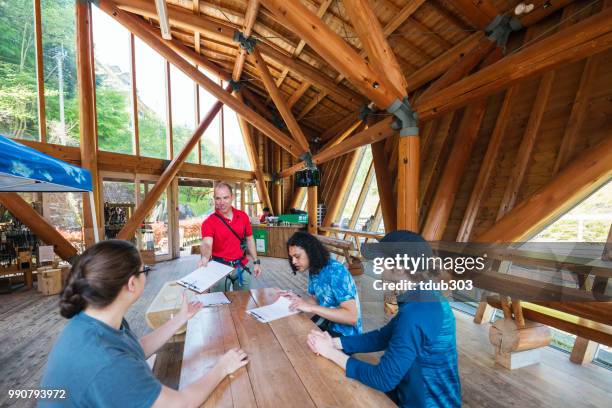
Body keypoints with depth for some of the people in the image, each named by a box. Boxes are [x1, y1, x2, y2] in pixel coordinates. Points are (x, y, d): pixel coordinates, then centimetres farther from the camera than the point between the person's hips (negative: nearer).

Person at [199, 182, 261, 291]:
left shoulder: (243, 216, -3)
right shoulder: (209, 222, -13)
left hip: (241, 266, 3)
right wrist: (205, 257, -50)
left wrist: (256, 262, 5)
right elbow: (207, 244, -28)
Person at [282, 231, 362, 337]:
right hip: (327, 322, 7)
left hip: (343, 333, -6)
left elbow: (352, 317, -30)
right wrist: (298, 299, -10)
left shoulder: (336, 271, -27)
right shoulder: (313, 270, -3)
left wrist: (311, 308, -31)